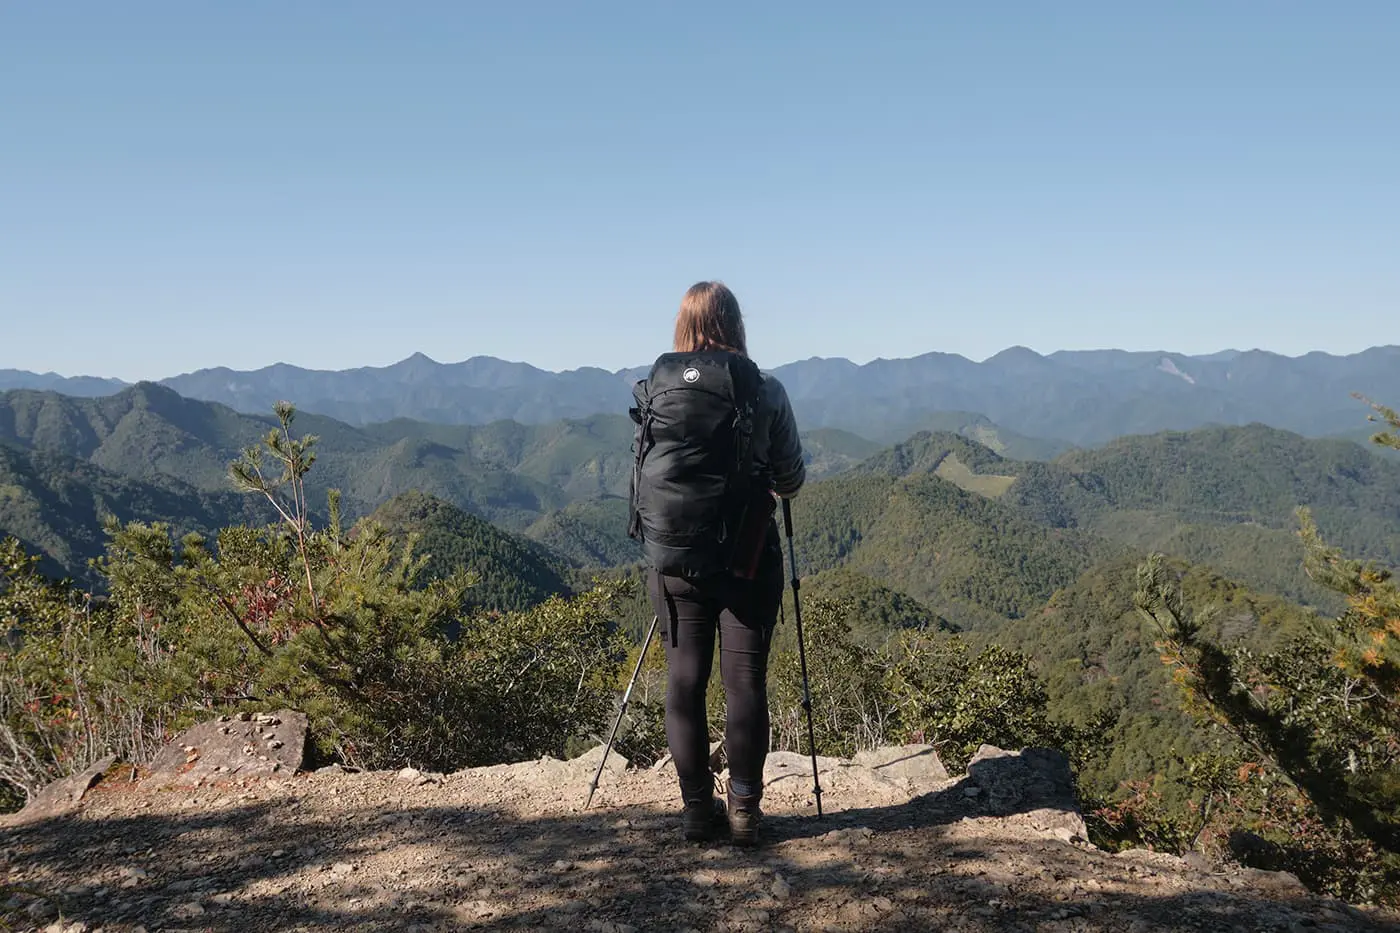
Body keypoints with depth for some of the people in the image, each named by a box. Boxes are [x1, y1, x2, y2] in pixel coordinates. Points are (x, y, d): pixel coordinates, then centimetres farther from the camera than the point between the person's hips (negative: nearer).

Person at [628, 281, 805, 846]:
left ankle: (696, 808, 14)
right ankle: (745, 808, 10)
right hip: (748, 559, -1)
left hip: (673, 559, 2)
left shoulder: (652, 390, -1)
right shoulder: (765, 391, -5)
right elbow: (790, 480, 2)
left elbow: (642, 475, 7)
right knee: (745, 681, 6)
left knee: (684, 681, 9)